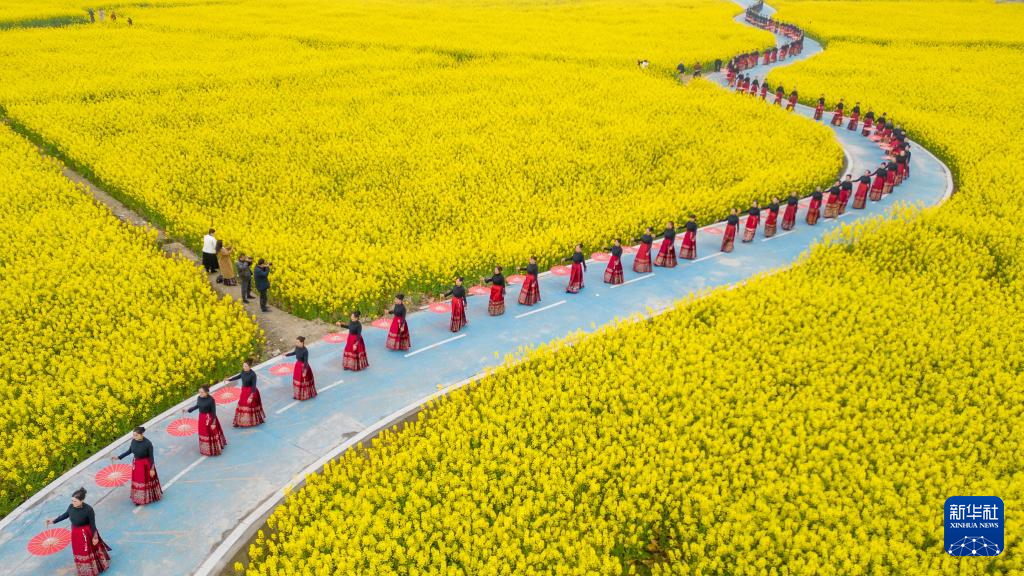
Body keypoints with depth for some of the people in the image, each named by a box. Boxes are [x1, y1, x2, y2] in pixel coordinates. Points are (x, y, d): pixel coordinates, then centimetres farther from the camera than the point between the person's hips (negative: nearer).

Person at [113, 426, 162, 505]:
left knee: (147, 481, 15)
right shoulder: (134, 440, -12)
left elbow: (151, 456, -17)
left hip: (146, 465, -5)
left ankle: (148, 497, 38)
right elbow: (129, 451, 5)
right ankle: (139, 499, 38)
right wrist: (118, 457, 2)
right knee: (137, 481, 19)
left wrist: (152, 469, -13)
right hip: (136, 464, 5)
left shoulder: (148, 443, -27)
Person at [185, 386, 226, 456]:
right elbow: (197, 406, 12)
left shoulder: (211, 399, -24)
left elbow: (214, 411, -18)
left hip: (210, 418, -6)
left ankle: (215, 449, 29)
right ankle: (206, 449, 40)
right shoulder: (199, 398, -8)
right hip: (202, 418, 6)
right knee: (203, 434, 20)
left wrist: (213, 423, -18)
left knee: (212, 434, 10)